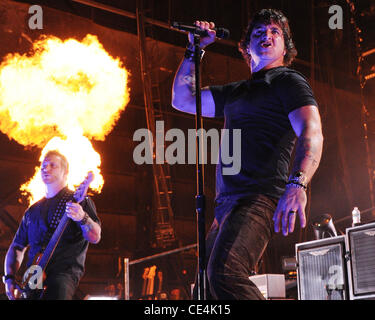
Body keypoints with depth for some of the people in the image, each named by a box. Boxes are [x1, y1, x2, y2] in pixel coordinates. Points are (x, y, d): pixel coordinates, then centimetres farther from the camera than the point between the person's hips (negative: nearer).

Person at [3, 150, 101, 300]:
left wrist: (82, 218, -28)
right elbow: (17, 247, 24)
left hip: (64, 272, -5)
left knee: (59, 288, -34)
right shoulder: (32, 211, 22)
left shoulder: (79, 200, 6)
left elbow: (95, 237, -7)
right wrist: (9, 278, 7)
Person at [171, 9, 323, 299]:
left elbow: (312, 133, -13)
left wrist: (297, 184, -32)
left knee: (224, 272, -32)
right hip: (227, 205, 9)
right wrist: (195, 49, 22)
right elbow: (182, 100, 30)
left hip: (259, 198, -8)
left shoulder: (288, 81, 3)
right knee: (204, 291, 9)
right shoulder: (235, 92, 27)